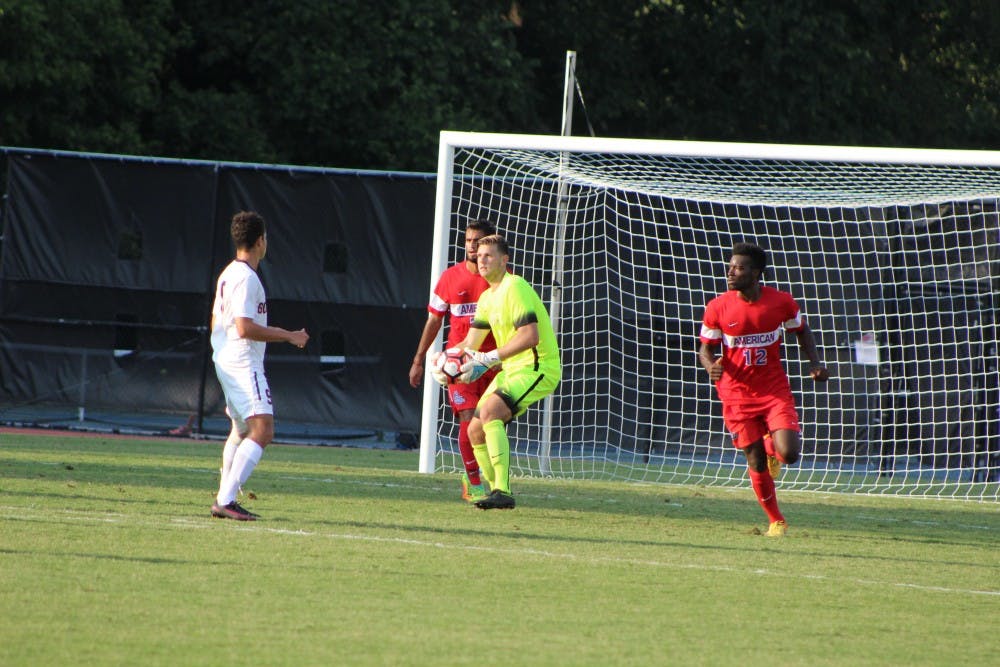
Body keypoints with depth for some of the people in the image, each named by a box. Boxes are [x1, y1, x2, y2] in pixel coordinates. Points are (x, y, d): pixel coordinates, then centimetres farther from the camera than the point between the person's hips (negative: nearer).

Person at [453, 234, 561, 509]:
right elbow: (471, 344, 17)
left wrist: (490, 359, -24)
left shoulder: (514, 288, -15)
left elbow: (530, 335, -25)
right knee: (475, 431, 8)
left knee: (490, 411, -29)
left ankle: (503, 492, -32)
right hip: (511, 370, 10)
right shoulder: (487, 298, 15)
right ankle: (498, 491, 22)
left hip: (538, 367, -10)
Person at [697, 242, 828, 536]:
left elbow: (801, 330, 12)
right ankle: (776, 521, 21)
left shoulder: (781, 302, -7)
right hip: (738, 394, 0)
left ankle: (772, 445, 21)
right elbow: (705, 349, 1)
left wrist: (815, 363, -3)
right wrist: (711, 366, -22)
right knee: (756, 463, 1)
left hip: (775, 390, 0)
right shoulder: (718, 307, -8)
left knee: (788, 453, -17)